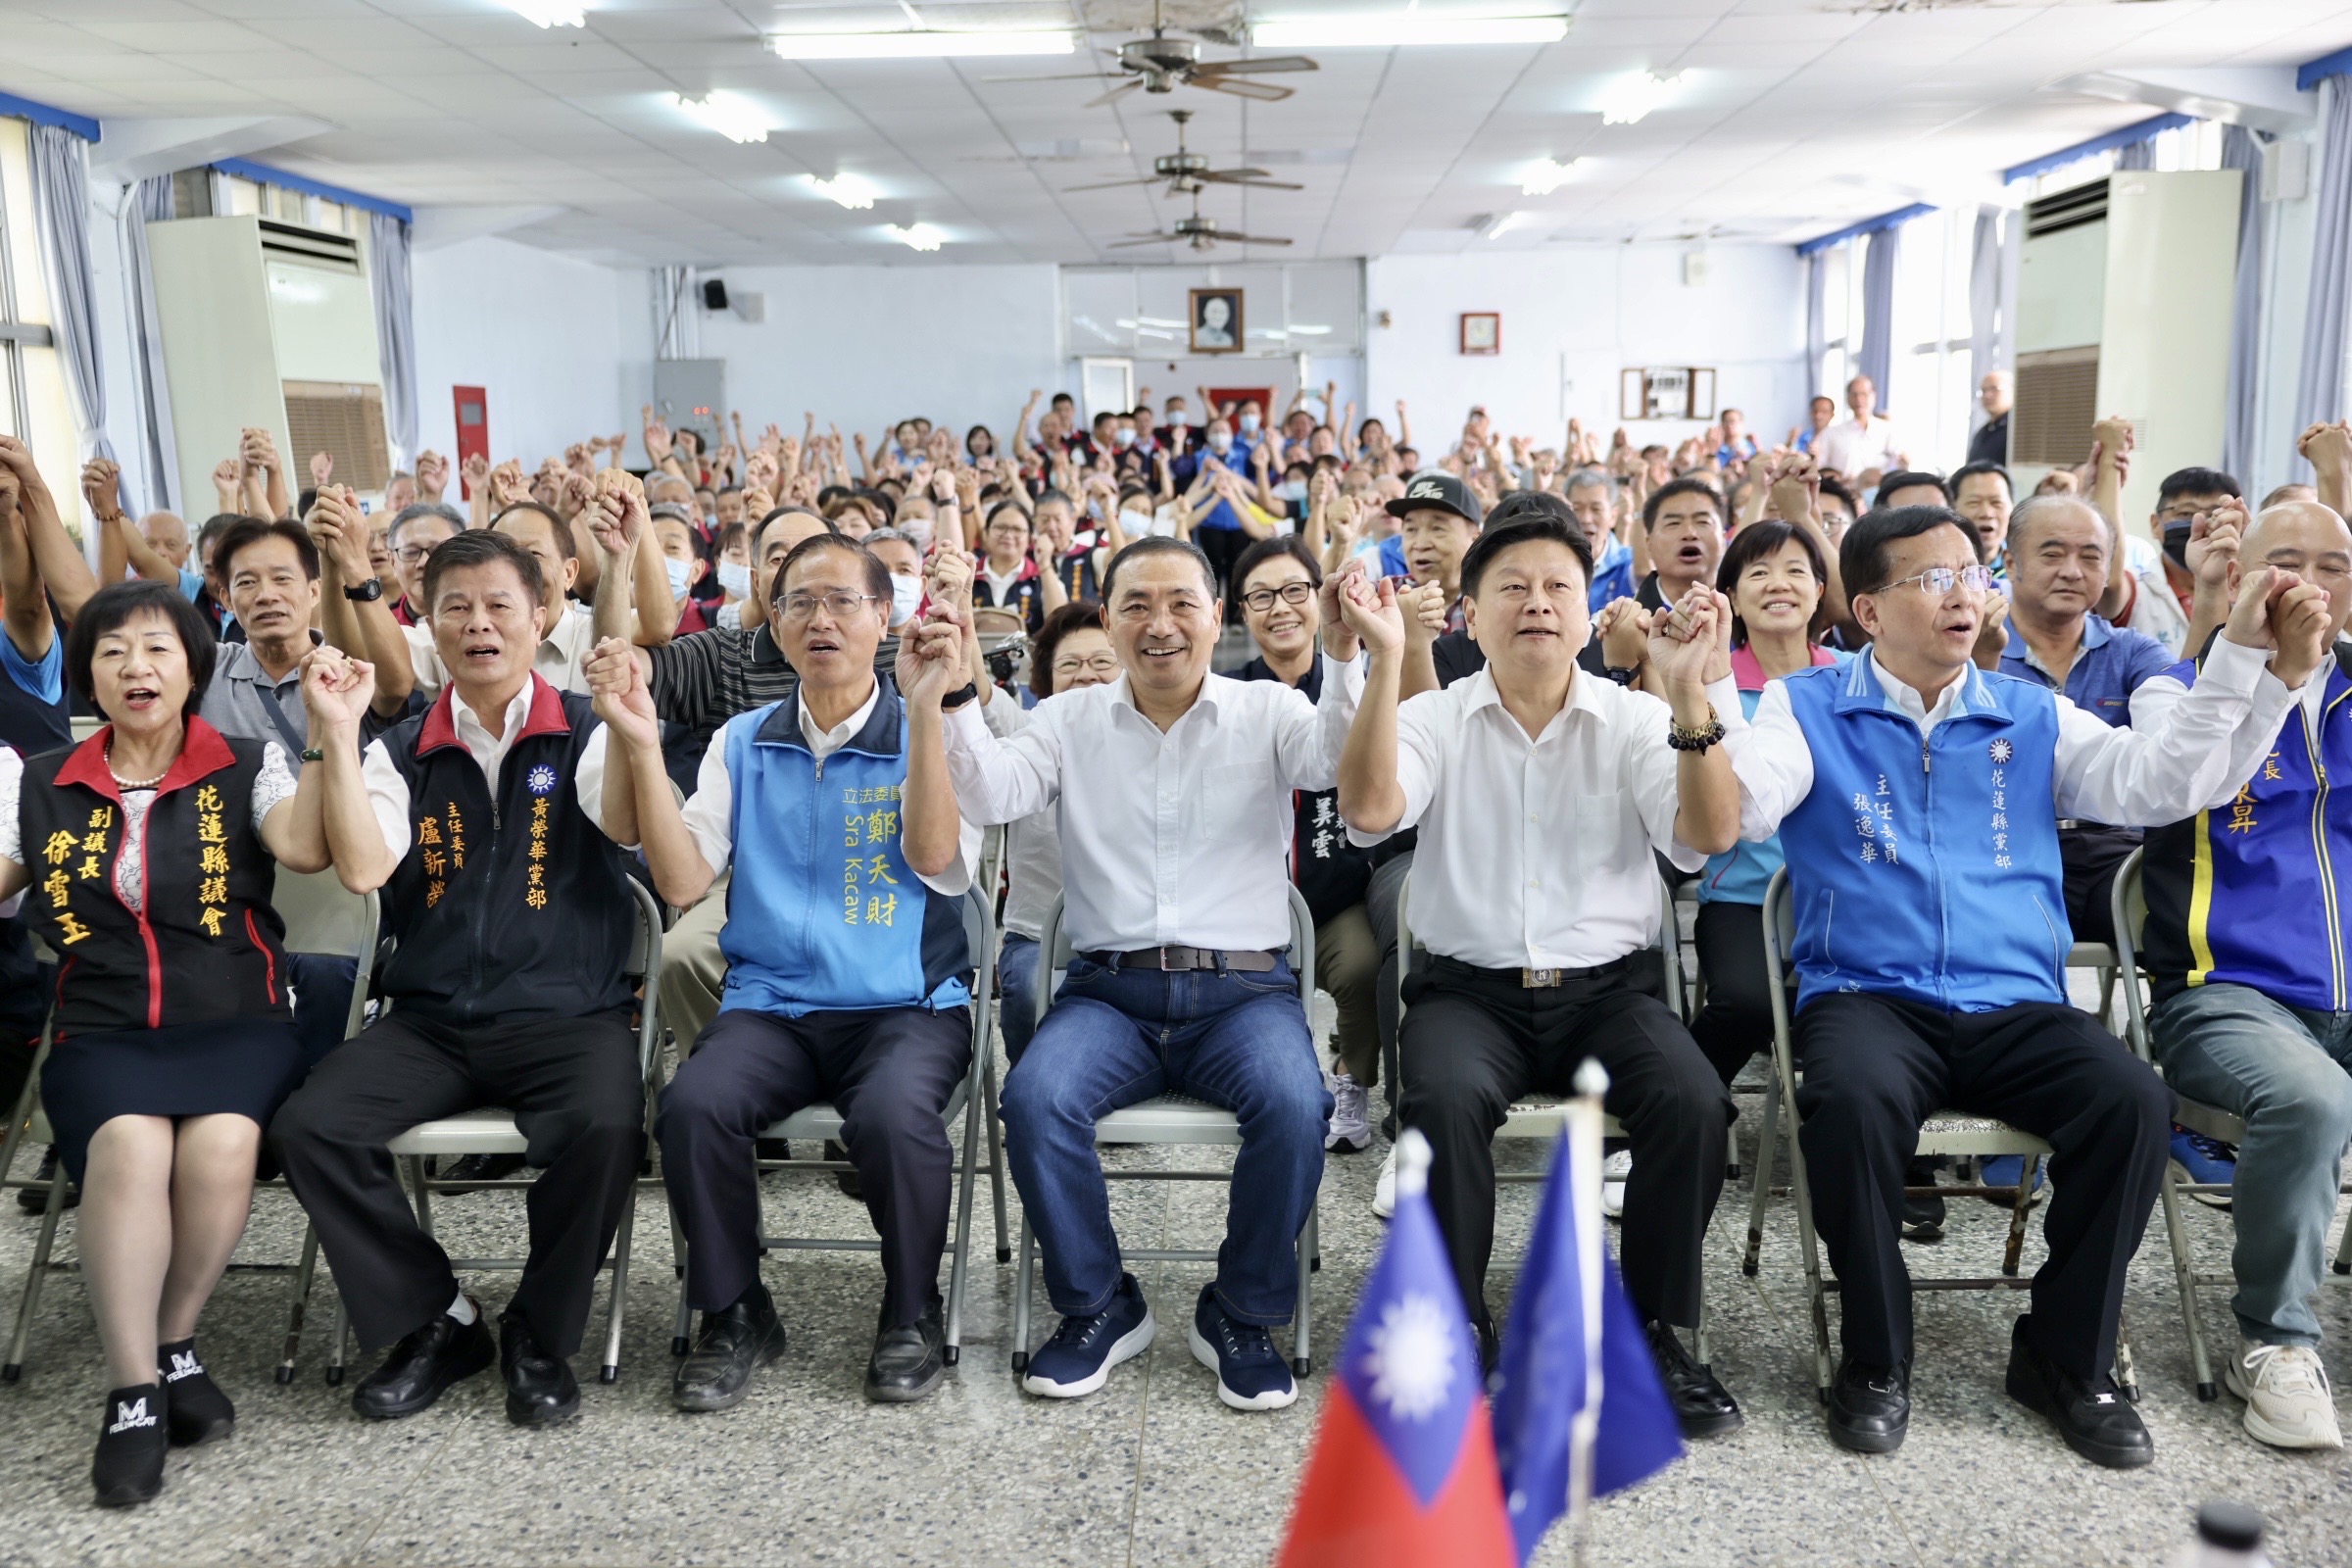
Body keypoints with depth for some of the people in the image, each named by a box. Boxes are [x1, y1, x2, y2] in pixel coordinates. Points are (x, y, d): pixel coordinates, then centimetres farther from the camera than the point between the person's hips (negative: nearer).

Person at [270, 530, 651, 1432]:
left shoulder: (584, 737, 2)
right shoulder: (403, 753, 9)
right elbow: (362, 870, -7)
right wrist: (339, 730, -11)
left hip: (566, 1012, -3)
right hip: (429, 1019, 3)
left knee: (606, 1126, -31)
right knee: (307, 1129, -19)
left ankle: (540, 1336, -3)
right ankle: (433, 1321, 3)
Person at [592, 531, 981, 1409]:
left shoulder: (933, 735, 4)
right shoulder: (743, 743, 13)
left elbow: (938, 861, -14)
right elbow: (683, 881, 2)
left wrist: (927, 707, -21)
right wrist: (641, 746, -8)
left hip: (906, 1005, -2)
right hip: (769, 1003, 3)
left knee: (893, 1114, -33)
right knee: (693, 1107, -28)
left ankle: (912, 1315, -4)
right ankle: (734, 1316, -2)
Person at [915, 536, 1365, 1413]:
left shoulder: (1268, 713, 9)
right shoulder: (1071, 721, 12)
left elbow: (1341, 762, -11)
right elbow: (990, 796, -3)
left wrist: (1345, 656, -25)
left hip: (1242, 987, -1)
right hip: (1110, 988, 1)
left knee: (1293, 1105, -30)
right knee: (1036, 1097, -27)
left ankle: (1242, 1314, -3)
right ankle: (1099, 1307, -1)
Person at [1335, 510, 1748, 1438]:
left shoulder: (1635, 721, 6)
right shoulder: (1435, 719, 4)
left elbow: (1709, 837, -9)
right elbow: (1369, 811, -15)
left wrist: (1693, 697, -23)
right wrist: (1386, 663, -23)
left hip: (1607, 987, 1)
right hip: (1469, 987, -1)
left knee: (1693, 1102, -27)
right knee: (1445, 1098, -32)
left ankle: (1650, 1327, -4)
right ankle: (1455, 1324, -9)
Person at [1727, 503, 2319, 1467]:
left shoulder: (2032, 718, 17)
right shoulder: (1808, 708, 8)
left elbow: (2167, 782, 5)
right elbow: (1735, 812, -9)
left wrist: (2249, 657, -6)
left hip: (2015, 1006, 3)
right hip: (1866, 997, -3)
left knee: (2135, 1102, -25)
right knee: (1851, 1100, -35)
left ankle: (2067, 1358, -2)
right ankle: (1875, 1360, -10)